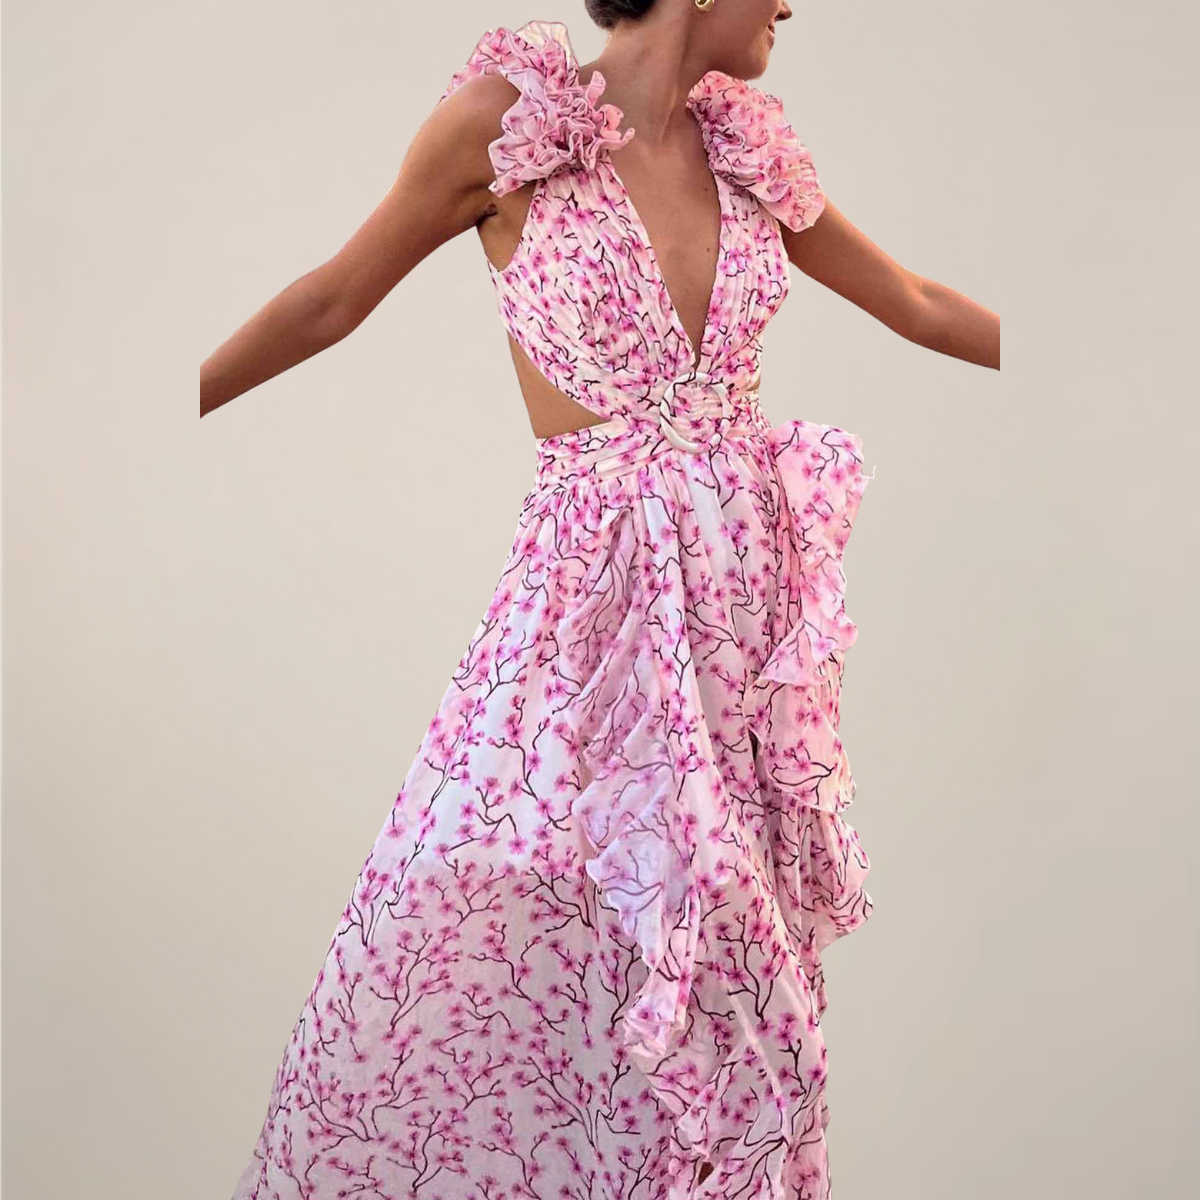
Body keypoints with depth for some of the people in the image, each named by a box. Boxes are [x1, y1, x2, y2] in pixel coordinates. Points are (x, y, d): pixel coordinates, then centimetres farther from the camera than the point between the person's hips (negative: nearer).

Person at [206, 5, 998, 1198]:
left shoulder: (745, 143, 4)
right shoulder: (505, 117, -9)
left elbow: (919, 304, 15)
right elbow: (332, 300, 0)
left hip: (751, 583, 4)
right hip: (591, 590, -4)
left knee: (736, 948, 13)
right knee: (454, 929, 1)